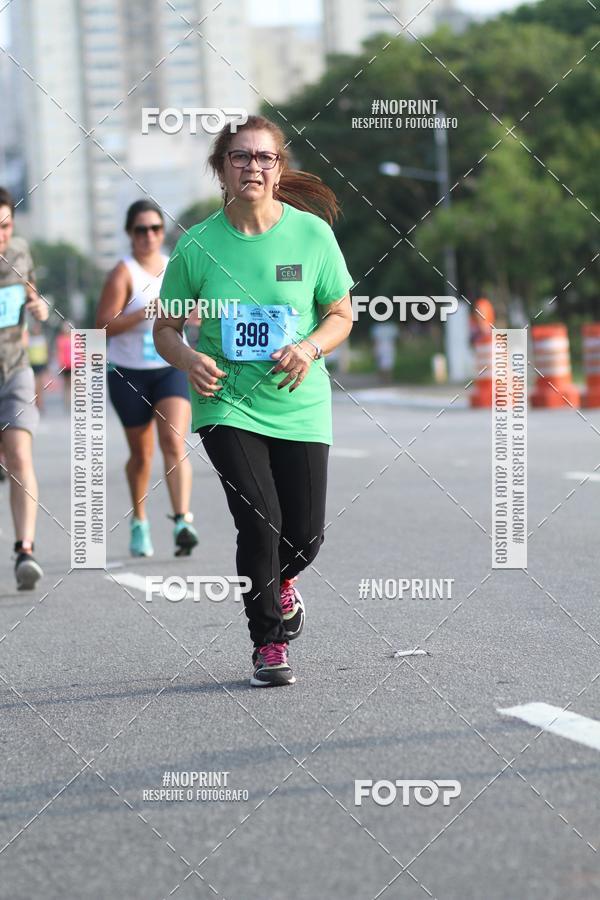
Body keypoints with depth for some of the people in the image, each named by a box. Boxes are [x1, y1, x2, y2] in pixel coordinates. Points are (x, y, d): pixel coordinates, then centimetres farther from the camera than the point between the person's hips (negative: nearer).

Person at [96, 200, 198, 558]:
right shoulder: (124, 273, -9)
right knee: (142, 453, 10)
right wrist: (144, 313, -28)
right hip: (129, 374, -2)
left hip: (172, 369, 2)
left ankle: (183, 521, -26)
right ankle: (140, 522, 31)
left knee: (175, 443, -16)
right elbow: (104, 326, -17)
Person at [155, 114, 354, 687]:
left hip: (299, 403, 2)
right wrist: (189, 360, -17)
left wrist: (309, 348, -16)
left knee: (305, 533, 2)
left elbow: (341, 315, 5)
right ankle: (268, 645, 3)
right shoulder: (197, 245, -5)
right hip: (227, 404, -1)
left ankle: (279, 581, 40)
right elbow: (165, 327, 5)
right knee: (260, 521, -16)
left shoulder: (312, 233, -3)